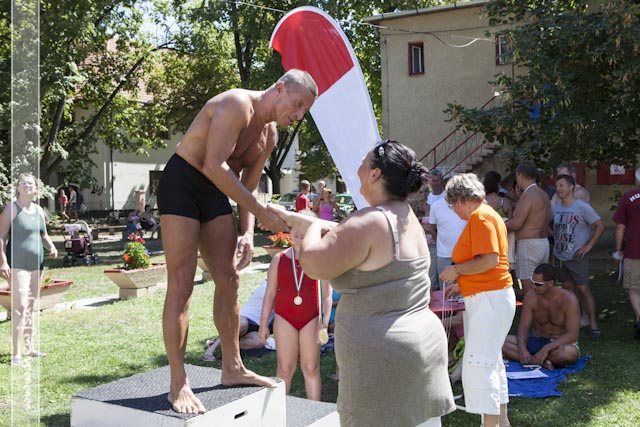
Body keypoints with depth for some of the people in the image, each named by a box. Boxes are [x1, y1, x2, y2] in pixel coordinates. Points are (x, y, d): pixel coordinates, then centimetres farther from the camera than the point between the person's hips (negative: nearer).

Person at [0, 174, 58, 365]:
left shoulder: (39, 210, 13)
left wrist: (51, 246, 3)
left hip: (37, 264, 7)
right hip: (18, 265, -7)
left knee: (32, 307, 12)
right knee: (20, 306, -12)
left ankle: (30, 348, 21)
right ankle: (17, 353, -10)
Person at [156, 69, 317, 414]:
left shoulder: (269, 136, 9)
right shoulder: (237, 104, -19)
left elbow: (248, 187, 13)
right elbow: (214, 166, -28)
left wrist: (247, 234, -1)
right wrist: (261, 212, -28)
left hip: (215, 194, 9)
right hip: (181, 184, -9)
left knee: (229, 281, 7)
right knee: (181, 285, -10)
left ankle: (232, 368, 19)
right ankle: (178, 384, -3)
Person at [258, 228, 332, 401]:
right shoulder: (279, 259, 3)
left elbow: (327, 295, 0)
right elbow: (270, 293, 6)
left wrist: (325, 322, -10)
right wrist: (263, 324, 4)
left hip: (311, 319, 0)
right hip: (285, 318, 0)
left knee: (311, 368, 4)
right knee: (285, 369, 2)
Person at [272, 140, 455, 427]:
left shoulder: (369, 221, -20)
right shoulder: (406, 216, 11)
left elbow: (313, 264, -18)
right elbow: (343, 233, 22)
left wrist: (313, 227, 3)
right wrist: (293, 219, 27)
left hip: (382, 359, -9)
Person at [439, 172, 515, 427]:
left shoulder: (479, 217, -14)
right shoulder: (486, 214, 16)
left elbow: (490, 260, -24)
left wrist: (456, 270, -13)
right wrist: (462, 284, 20)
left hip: (489, 299, -11)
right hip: (485, 297, 11)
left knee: (478, 364, -8)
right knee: (490, 361, 18)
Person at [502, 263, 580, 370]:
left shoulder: (568, 299, -16)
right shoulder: (530, 297, -5)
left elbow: (572, 334, -21)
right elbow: (523, 326, -5)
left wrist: (546, 348, -34)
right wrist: (522, 348, -26)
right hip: (536, 341, 4)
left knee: (570, 353, -42)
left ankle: (532, 359, -22)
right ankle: (541, 362, -29)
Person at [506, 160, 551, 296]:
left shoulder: (527, 195, -15)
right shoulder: (543, 194, 14)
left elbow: (516, 223, -20)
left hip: (528, 245, -10)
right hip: (544, 243, 10)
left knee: (528, 289, -6)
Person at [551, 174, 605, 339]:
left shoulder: (582, 207, -11)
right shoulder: (555, 208, 5)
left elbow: (600, 226, -9)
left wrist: (589, 246, -12)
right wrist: (554, 239, 7)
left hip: (576, 256, -6)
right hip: (559, 256, 6)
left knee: (583, 289, -8)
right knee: (567, 288, 15)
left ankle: (593, 324, -2)